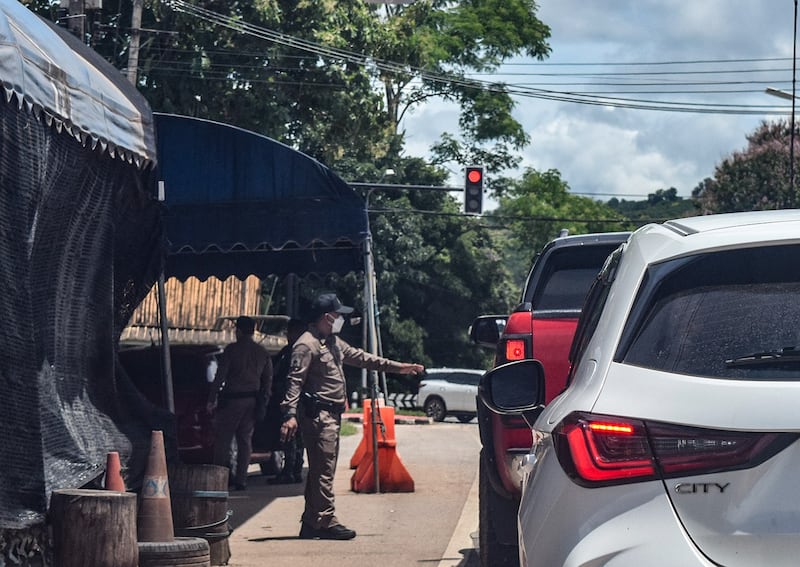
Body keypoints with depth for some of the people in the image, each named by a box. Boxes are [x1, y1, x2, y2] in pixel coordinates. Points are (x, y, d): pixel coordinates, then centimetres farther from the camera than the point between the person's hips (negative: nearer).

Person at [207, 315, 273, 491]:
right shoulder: (263, 353, 9)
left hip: (232, 399, -5)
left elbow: (220, 375, -9)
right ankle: (241, 479, 8)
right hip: (252, 401, 5)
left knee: (222, 439, 1)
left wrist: (211, 399, -6)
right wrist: (263, 402, 17)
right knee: (245, 440, 9)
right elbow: (268, 379, 12)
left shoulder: (232, 349, -7)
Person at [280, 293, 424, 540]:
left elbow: (360, 358, 28)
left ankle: (311, 524, 16)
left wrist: (397, 366, 29)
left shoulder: (333, 342, 20)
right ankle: (326, 522, -7)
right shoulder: (307, 345, -11)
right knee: (323, 470, -9)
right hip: (317, 414, -10)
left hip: (331, 414, 10)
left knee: (320, 470, 11)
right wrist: (290, 414, -27)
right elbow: (295, 381, -18)